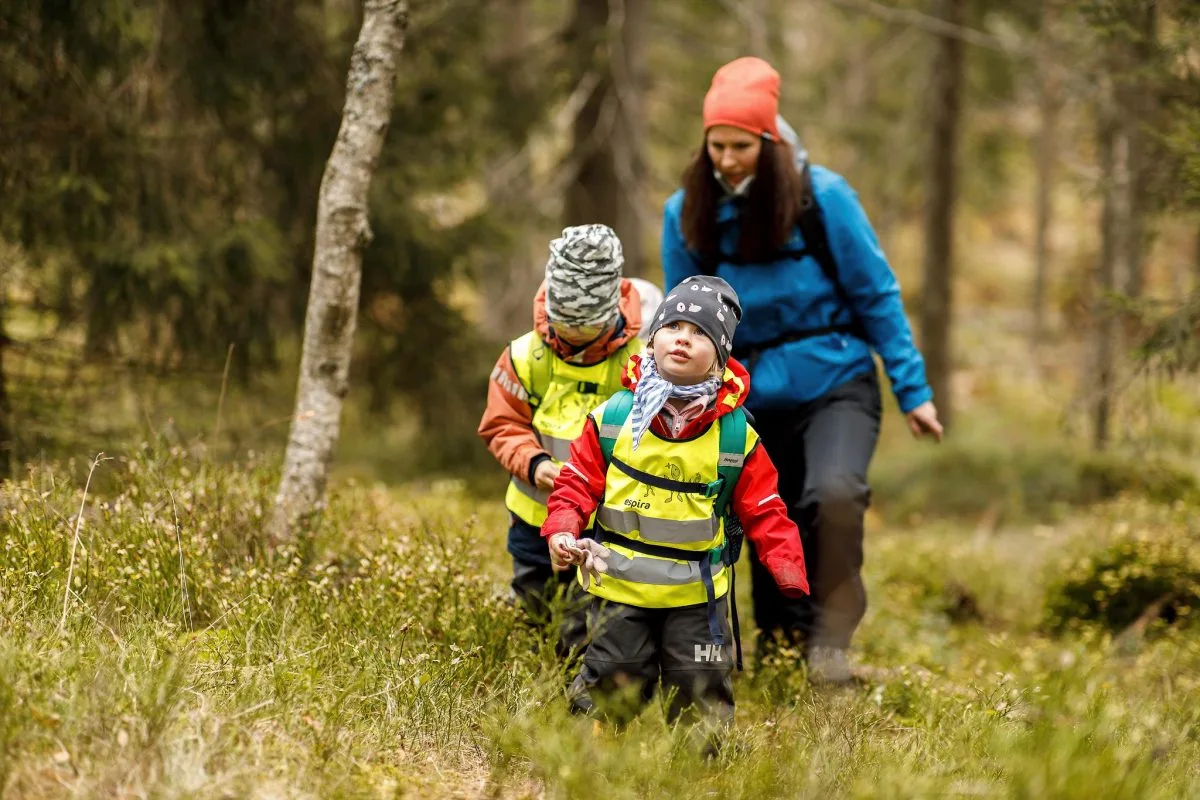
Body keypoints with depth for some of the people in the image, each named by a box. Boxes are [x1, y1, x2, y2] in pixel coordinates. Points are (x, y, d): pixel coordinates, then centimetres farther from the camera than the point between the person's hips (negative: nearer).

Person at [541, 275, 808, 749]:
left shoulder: (736, 435, -2)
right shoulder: (613, 418, -3)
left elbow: (764, 512, 0)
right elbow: (577, 484, 3)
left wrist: (792, 581, -10)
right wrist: (562, 532, -16)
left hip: (695, 594, 1)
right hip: (619, 587, 0)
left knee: (702, 698, 4)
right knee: (611, 687, 3)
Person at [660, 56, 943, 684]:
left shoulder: (822, 197, -12)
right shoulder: (687, 214, -5)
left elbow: (876, 295, -5)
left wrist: (913, 391, -4)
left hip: (835, 385, -3)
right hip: (751, 399, 3)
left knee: (834, 494, -29)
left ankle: (830, 640, -21)